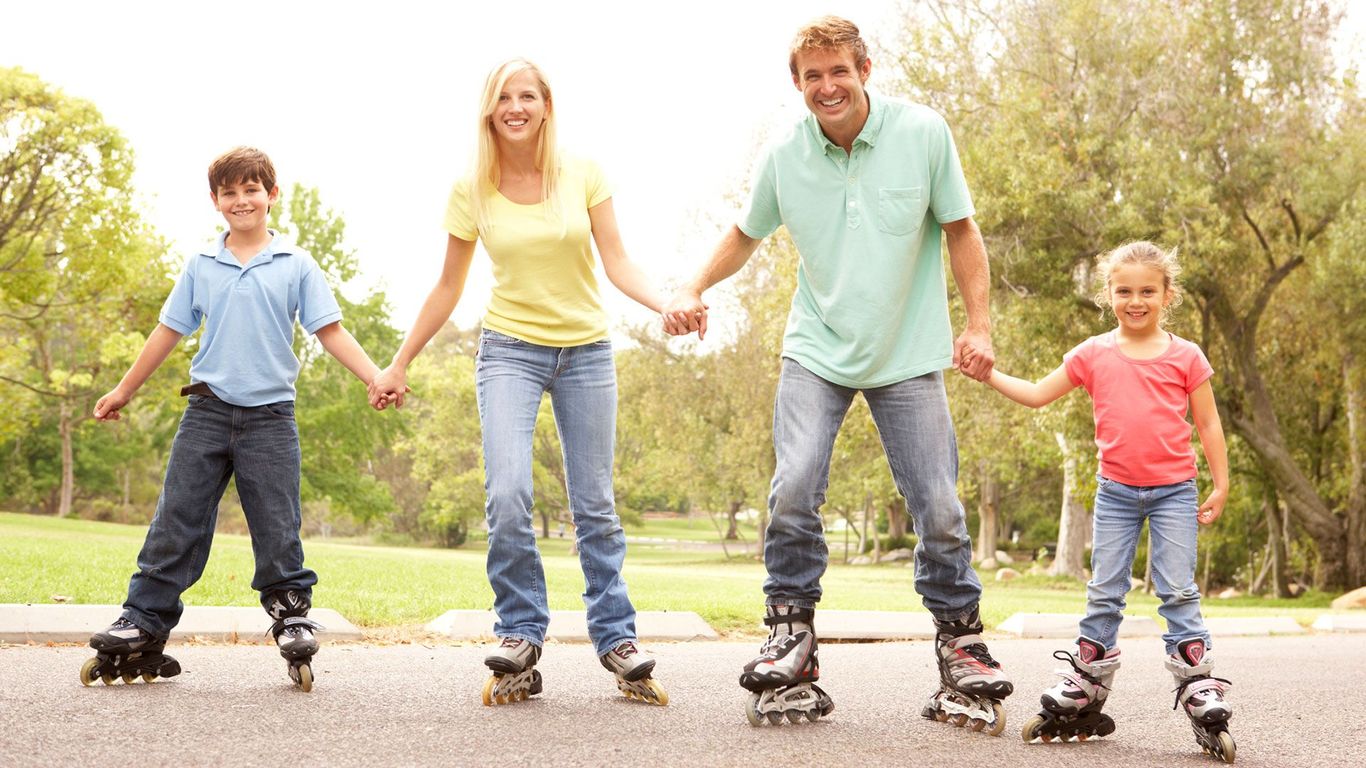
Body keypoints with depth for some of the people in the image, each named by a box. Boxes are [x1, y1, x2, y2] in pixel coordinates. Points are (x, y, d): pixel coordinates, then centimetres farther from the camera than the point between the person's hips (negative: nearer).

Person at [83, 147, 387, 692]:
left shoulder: (296, 265, 4)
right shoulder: (201, 266, 9)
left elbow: (330, 332, 1)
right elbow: (169, 331, 16)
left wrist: (377, 378, -11)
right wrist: (123, 392, 21)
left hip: (269, 415, -2)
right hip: (207, 411, 2)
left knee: (278, 532, 0)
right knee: (175, 523, 2)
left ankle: (292, 617, 10)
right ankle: (142, 626, 6)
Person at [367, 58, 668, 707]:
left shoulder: (583, 174, -3)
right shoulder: (471, 190, -3)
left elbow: (617, 264, -3)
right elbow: (448, 289, 6)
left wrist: (665, 305, -22)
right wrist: (399, 365, 7)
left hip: (586, 351, 1)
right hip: (509, 349, 0)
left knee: (594, 506, 3)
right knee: (507, 495, -18)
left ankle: (616, 640, 13)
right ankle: (521, 635, -3)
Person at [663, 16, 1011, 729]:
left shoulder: (923, 133, -8)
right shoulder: (782, 156, -4)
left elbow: (960, 230, 1)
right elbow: (744, 235, 13)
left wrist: (978, 325, -5)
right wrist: (691, 291, -1)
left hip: (909, 356, -1)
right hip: (816, 350, 1)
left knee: (939, 507, -3)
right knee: (794, 488, -17)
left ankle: (960, 642, 17)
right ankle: (791, 630, 1)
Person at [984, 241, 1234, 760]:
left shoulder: (1185, 356, -1)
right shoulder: (1093, 354, 3)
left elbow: (1208, 424, 4)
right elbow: (1037, 394, 9)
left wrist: (1220, 486, 2)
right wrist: (988, 373, 1)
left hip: (1174, 491, -2)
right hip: (1116, 490, 2)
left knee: (1178, 591, -5)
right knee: (1103, 594, 6)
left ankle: (1201, 694, -1)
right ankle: (1083, 693, 13)